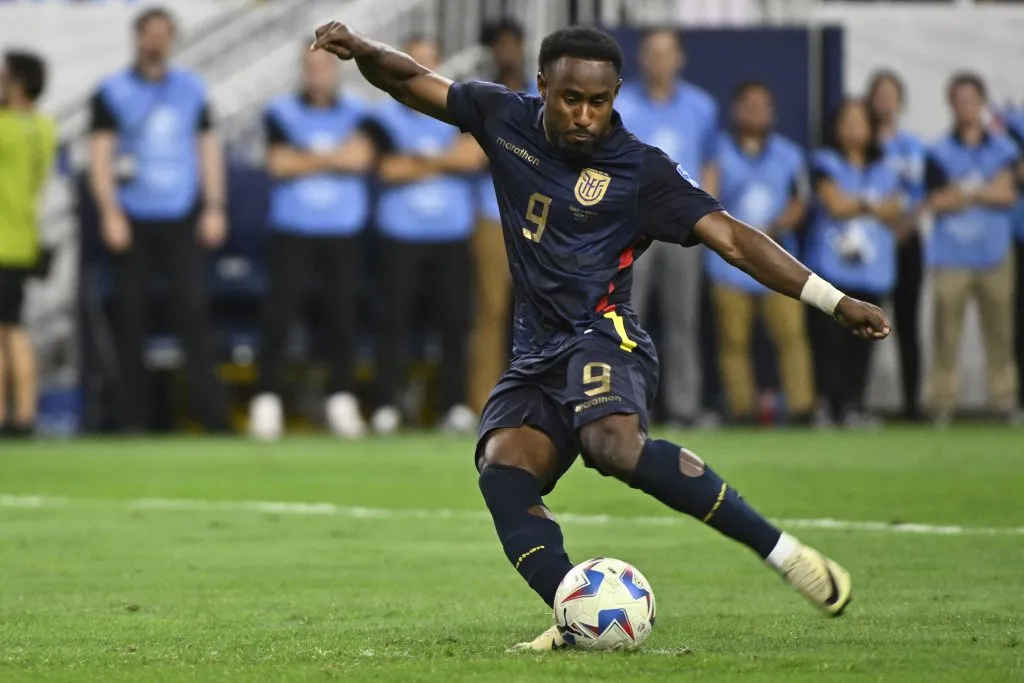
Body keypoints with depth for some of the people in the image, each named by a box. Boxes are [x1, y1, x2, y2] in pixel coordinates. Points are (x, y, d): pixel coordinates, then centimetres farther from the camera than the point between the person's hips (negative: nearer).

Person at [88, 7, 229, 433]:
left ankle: (211, 409, -11)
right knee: (131, 312, -1)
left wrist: (214, 207, 5)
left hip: (181, 219, 1)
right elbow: (99, 154, 0)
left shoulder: (191, 90, 12)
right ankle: (134, 417, 4)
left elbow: (208, 149, 15)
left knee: (192, 306, -9)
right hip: (132, 221, -1)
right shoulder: (113, 93, 3)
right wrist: (110, 213, -10)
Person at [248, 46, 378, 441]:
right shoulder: (282, 112, 2)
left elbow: (361, 157, -9)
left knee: (343, 317, 0)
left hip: (343, 232, 2)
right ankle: (267, 404, -6)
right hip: (291, 230, -2)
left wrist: (305, 159, -10)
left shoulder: (356, 115, 7)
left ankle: (342, 404, 9)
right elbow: (278, 163, -10)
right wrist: (333, 158, -8)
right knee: (278, 315, -7)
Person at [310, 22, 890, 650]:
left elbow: (732, 239, -5)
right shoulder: (507, 121, 9)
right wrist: (361, 50, -5)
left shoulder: (642, 171, -2)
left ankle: (782, 551, -33)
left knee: (615, 442, -37)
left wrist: (835, 302, -12)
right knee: (501, 470, -25)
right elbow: (410, 81, 17)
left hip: (604, 339, -5)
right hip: (537, 357, 5)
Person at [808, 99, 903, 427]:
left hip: (873, 267, 4)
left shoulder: (883, 170, 17)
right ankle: (837, 407, -8)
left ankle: (856, 405, 5)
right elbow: (835, 204, -8)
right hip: (834, 265, -4)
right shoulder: (826, 163, 5)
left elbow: (894, 213, 8)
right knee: (835, 339, -10)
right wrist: (872, 204, 1)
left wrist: (856, 204, -5)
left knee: (863, 340, 1)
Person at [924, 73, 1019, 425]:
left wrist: (963, 193, -8)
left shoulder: (1002, 149, 9)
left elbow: (1007, 194, -2)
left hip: (994, 254, 2)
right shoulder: (939, 153, 4)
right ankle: (942, 401, -3)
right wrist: (984, 194, -4)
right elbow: (937, 201, -4)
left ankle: (1004, 397, 4)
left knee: (1000, 327, 0)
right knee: (947, 332, -5)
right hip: (951, 256, -2)